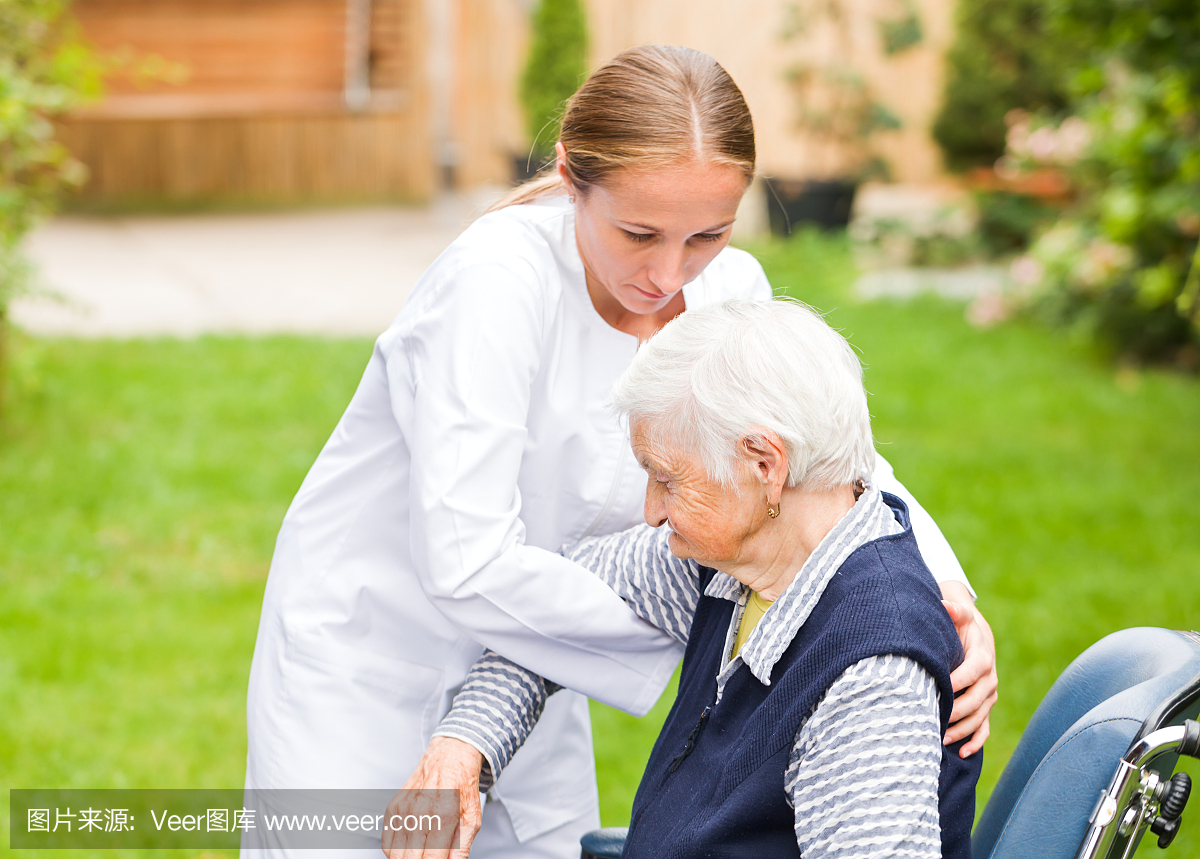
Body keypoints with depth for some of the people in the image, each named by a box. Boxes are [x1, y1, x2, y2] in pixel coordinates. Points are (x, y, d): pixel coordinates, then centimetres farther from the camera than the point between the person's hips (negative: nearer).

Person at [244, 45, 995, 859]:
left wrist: (950, 595, -21)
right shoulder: (498, 280, -28)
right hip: (364, 661, -5)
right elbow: (468, 569, -33)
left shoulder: (729, 289, -8)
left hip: (521, 667, 6)